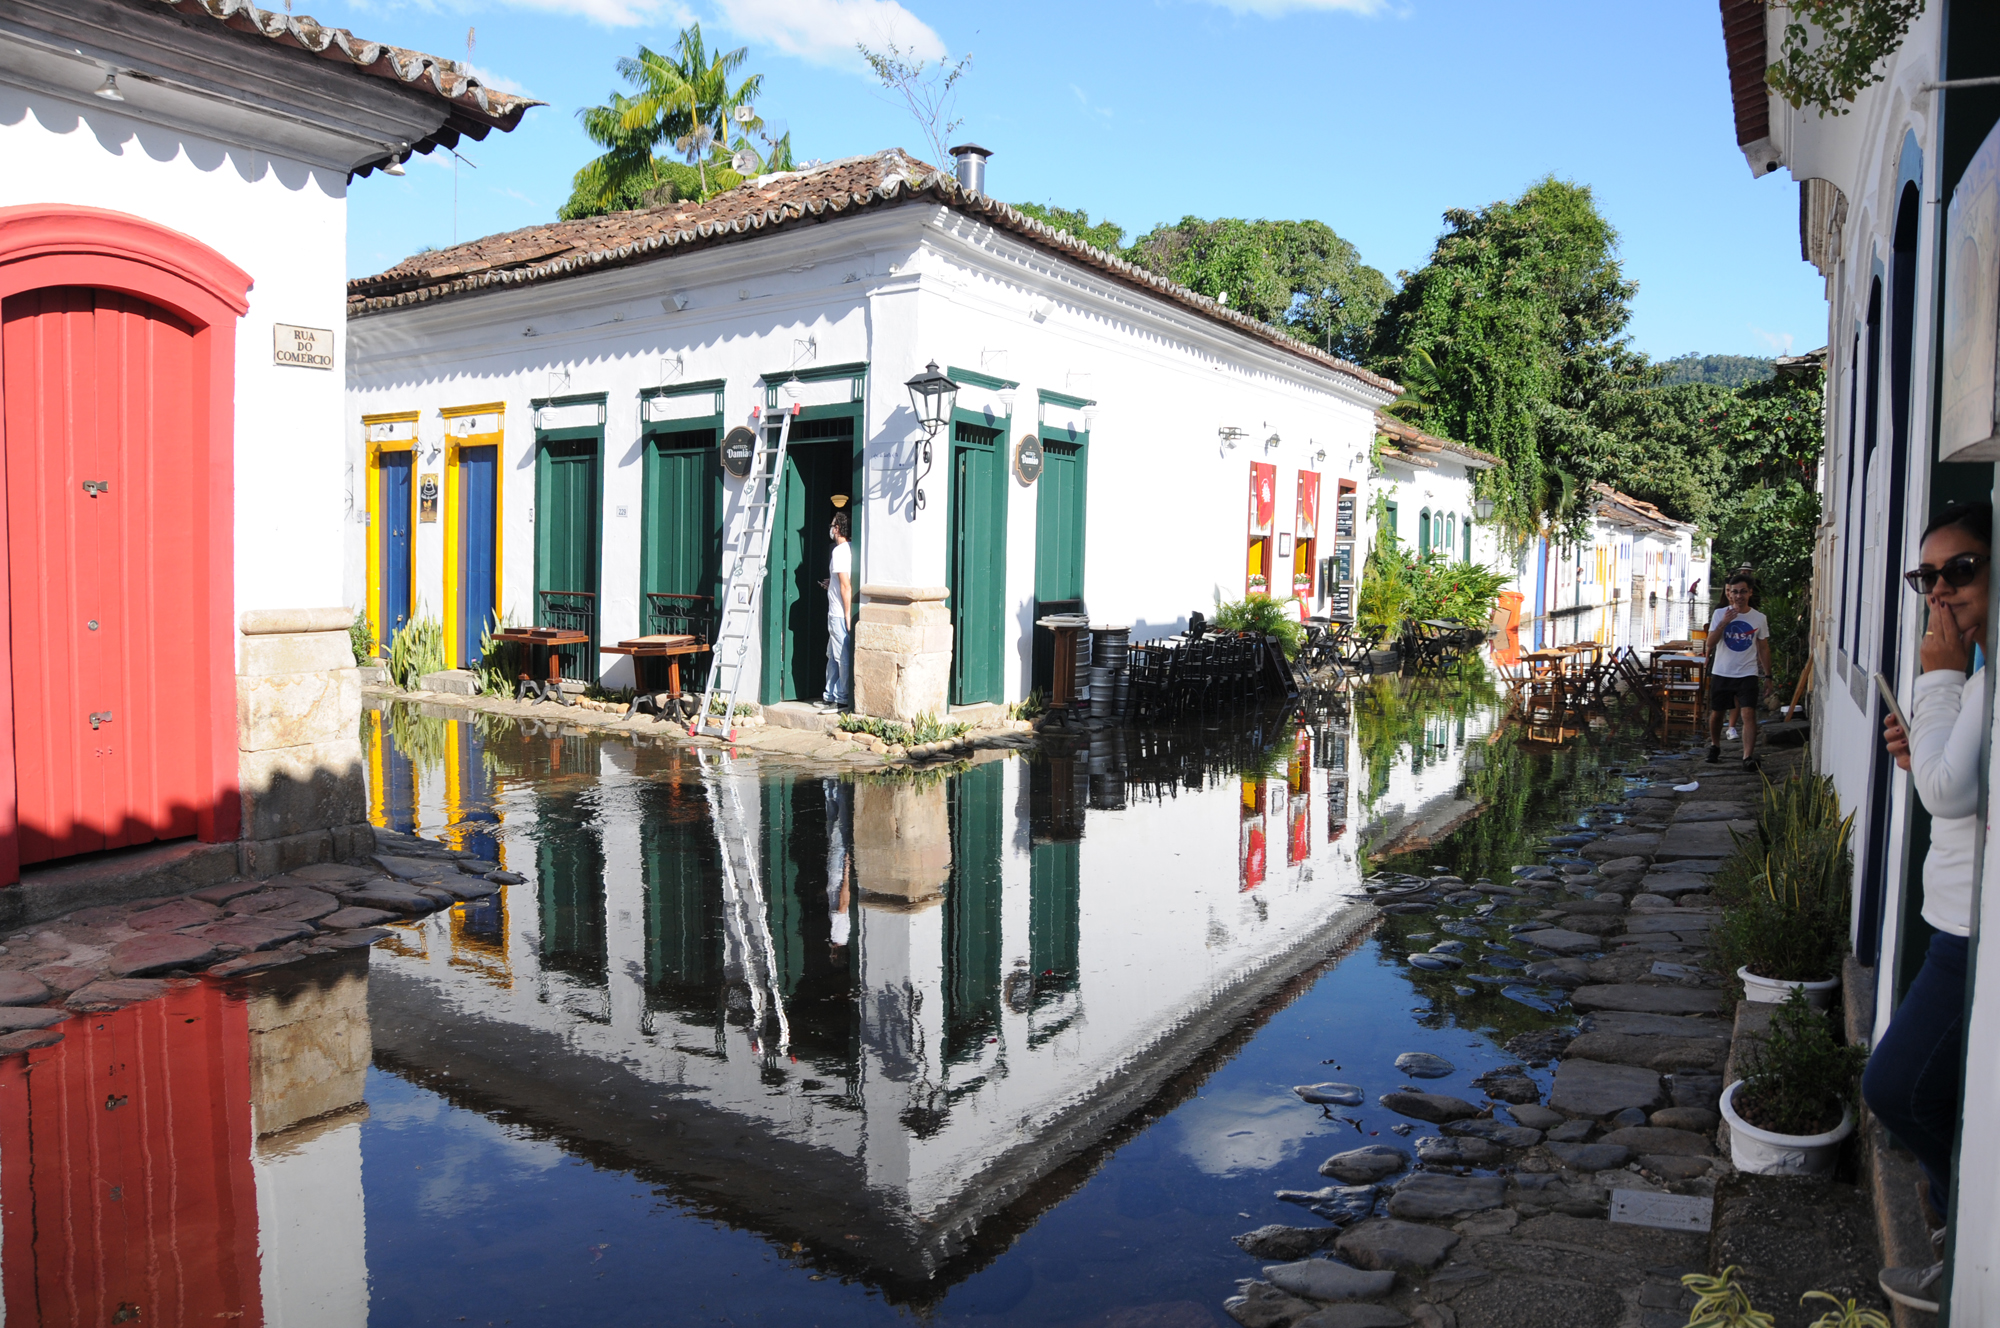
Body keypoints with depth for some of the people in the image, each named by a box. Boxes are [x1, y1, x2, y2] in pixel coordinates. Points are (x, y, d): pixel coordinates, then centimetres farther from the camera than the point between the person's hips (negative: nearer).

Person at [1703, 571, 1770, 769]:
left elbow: (1764, 648, 9)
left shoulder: (1759, 618, 2)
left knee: (1748, 714, -14)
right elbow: (1710, 643, -9)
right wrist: (1723, 623, -22)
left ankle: (1748, 756, -17)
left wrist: (1767, 675, 6)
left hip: (1748, 675, -1)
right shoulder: (1720, 614, -1)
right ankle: (1715, 746, 35)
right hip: (1721, 673, 1)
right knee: (1717, 713, 12)